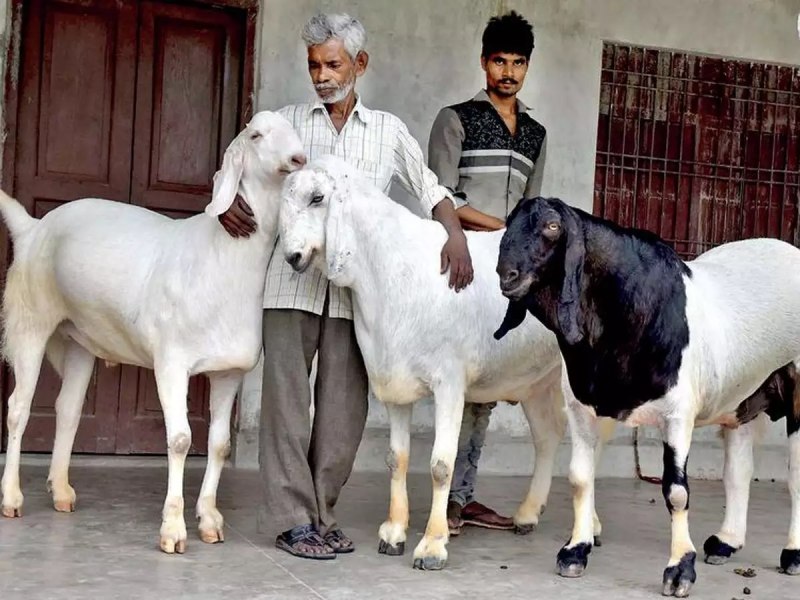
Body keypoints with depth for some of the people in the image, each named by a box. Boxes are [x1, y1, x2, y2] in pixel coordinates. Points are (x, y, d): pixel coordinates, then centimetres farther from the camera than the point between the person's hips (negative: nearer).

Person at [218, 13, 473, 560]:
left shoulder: (388, 130, 14)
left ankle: (322, 514, 14)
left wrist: (455, 234, -4)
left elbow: (430, 189, 14)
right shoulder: (287, 121, 13)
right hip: (292, 278, 0)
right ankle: (293, 519, 2)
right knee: (287, 396, -3)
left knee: (343, 406, 2)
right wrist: (227, 201, -10)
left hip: (356, 284, 1)